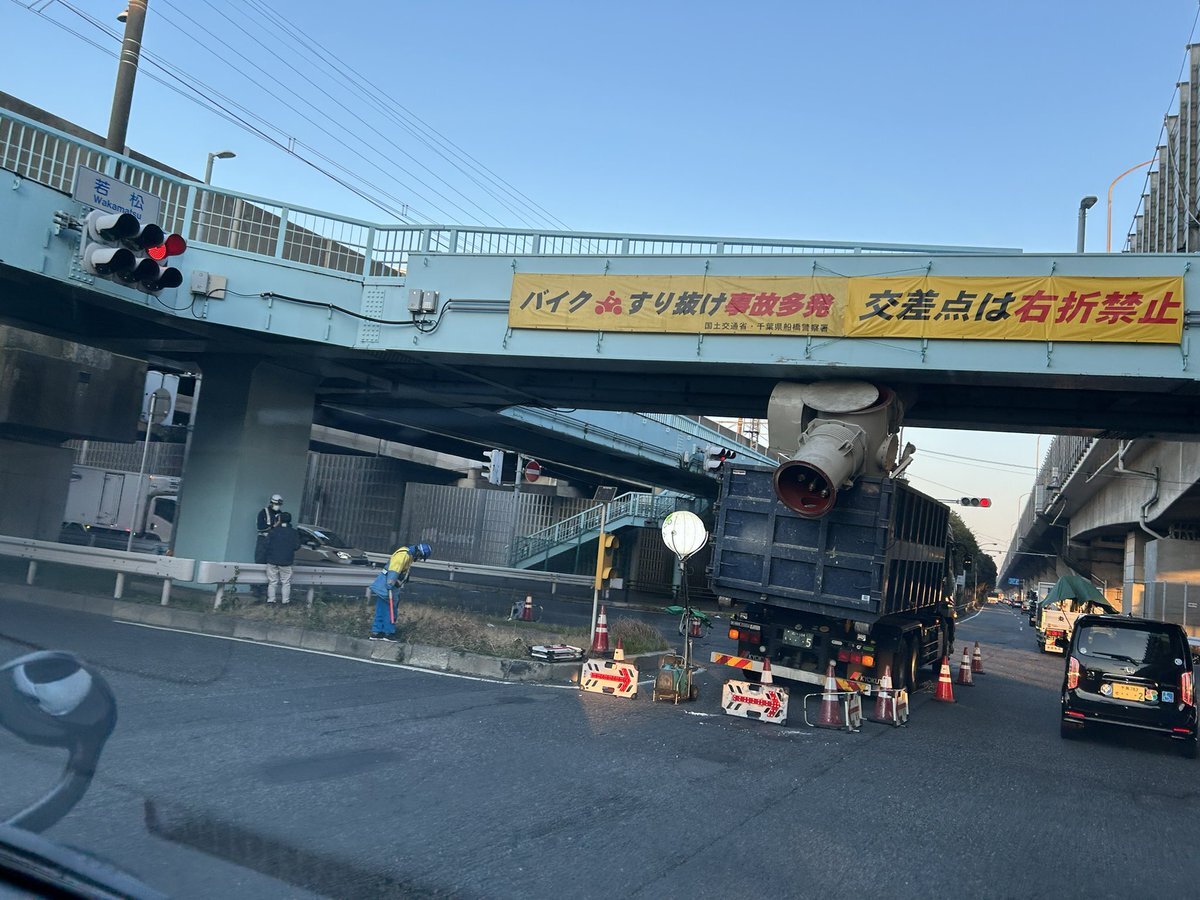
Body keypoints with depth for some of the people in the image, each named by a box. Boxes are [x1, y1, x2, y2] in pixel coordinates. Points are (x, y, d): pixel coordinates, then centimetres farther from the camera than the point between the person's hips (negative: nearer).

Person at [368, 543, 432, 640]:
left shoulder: (408, 555, 15)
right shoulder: (404, 555, -18)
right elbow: (394, 571, -25)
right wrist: (390, 586, -27)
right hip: (385, 588, -10)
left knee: (381, 610, 12)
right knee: (390, 610, -1)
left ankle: (376, 632, 17)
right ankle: (389, 633, 6)